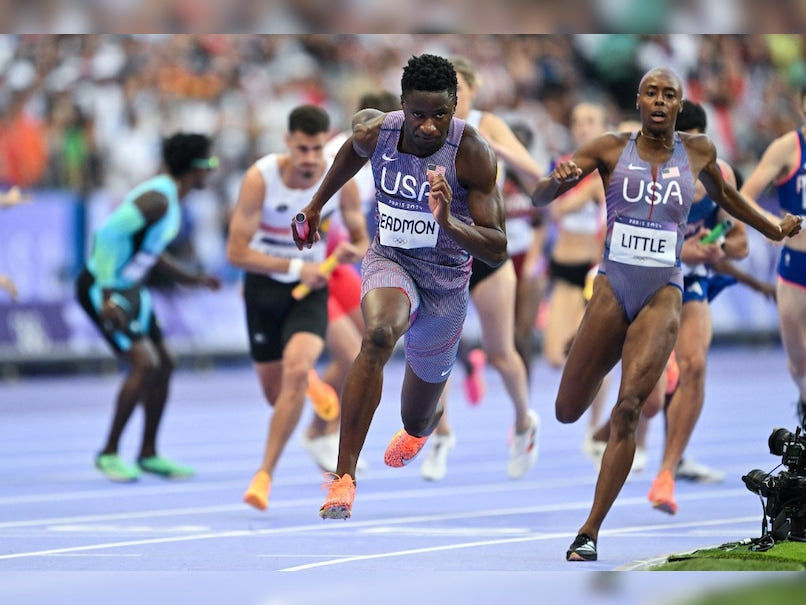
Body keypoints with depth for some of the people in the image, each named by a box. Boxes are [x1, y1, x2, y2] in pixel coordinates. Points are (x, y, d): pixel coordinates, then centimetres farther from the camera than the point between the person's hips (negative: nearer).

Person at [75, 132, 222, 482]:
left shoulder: (170, 199, 9)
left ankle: (149, 455, 22)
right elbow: (107, 234, -30)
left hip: (130, 288, 10)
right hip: (103, 289, -10)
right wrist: (106, 295, -30)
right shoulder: (157, 199, -23)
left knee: (163, 365, 11)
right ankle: (109, 454, -7)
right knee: (144, 362, -18)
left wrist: (190, 278, 23)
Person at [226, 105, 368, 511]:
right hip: (264, 285, 0)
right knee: (275, 392, 7)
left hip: (311, 288, 0)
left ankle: (265, 474, -20)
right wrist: (296, 268, -29)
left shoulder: (342, 179, -13)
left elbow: (361, 240, 1)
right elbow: (236, 252, -20)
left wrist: (353, 252, -24)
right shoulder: (260, 177, -21)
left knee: (296, 370, -26)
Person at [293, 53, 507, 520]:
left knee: (418, 420, 17)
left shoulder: (472, 153, -23)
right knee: (378, 334, -38)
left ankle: (422, 426, 61)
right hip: (389, 261, 0)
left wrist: (448, 222, -40)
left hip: (446, 281, 0)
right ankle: (344, 478, -35)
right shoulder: (376, 132, -14)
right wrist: (316, 205, 25)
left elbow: (497, 249, -23)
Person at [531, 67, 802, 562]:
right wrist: (558, 179, -24)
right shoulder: (611, 149, 0)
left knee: (628, 409, -18)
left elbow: (724, 196, 28)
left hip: (664, 293, -1)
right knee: (568, 413, 4)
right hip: (613, 286, 1)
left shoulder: (698, 151, 6)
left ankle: (591, 532, -15)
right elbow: (539, 198, -2)